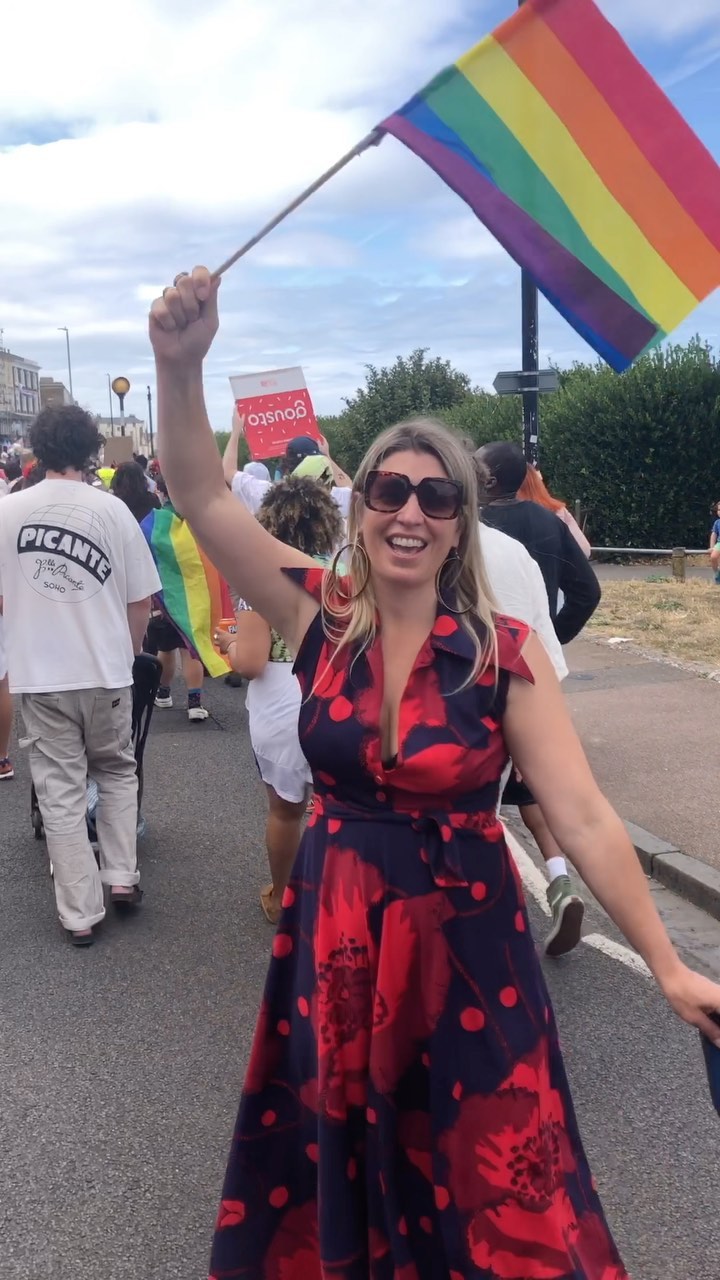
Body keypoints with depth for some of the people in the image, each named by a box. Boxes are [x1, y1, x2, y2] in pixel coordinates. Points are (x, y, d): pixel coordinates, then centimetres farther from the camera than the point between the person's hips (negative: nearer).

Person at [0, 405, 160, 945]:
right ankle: (122, 875, 18)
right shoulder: (111, 509, -8)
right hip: (107, 670, 0)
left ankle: (80, 914, 12)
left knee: (60, 790, 8)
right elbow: (141, 599, -3)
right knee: (117, 772, 22)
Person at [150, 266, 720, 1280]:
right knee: (331, 1158, 22)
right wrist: (179, 365, -31)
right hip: (333, 931, 3)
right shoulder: (321, 619, -8)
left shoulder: (506, 653, -14)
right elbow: (201, 495, -15)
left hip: (463, 938, -2)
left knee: (485, 1178, 15)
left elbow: (583, 818, -15)